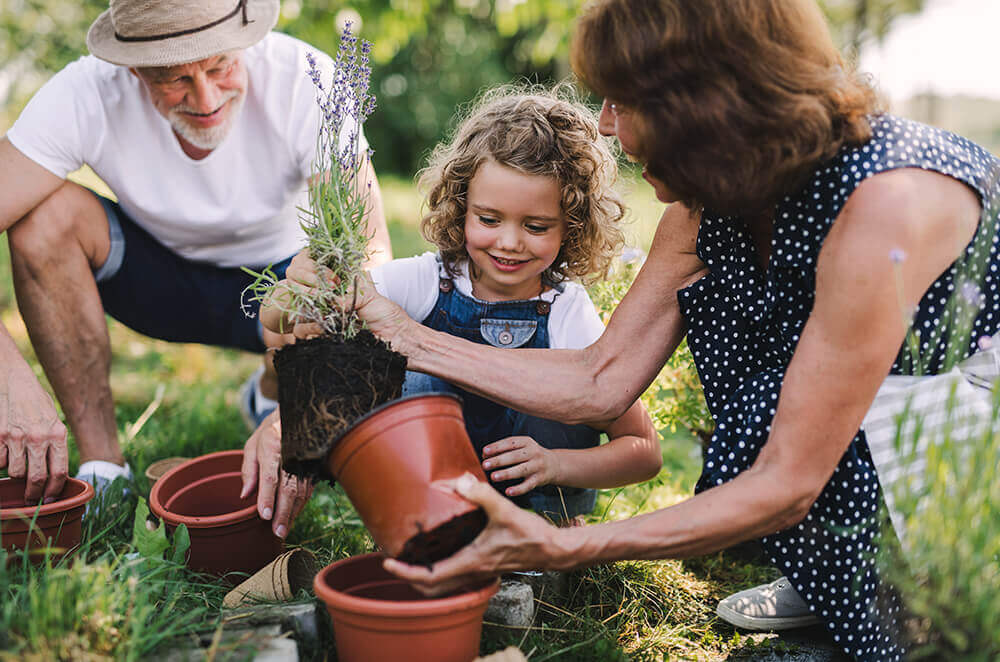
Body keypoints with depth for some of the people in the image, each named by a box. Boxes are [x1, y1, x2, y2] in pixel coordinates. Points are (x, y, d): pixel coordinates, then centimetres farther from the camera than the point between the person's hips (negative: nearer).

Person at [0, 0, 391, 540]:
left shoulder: (305, 80, -29)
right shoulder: (87, 94, -26)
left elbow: (370, 251, -36)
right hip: (157, 271, 1)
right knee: (48, 212, -27)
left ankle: (269, 395, 8)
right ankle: (103, 468, -14)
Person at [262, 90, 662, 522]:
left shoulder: (568, 314, -17)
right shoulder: (424, 282, -16)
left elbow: (645, 452, -13)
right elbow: (277, 321, -18)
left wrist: (554, 463, -30)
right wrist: (297, 289, -42)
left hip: (536, 496, 0)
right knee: (424, 377, -24)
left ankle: (546, 527, -3)